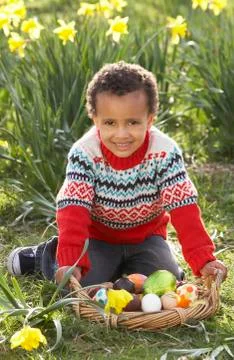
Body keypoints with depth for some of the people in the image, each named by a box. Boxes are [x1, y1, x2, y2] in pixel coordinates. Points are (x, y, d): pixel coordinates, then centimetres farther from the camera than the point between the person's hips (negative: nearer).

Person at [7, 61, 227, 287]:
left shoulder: (165, 152, -23)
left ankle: (128, 267, 17)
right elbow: (73, 210, -31)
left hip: (146, 234, 1)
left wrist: (204, 260, -39)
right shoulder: (84, 153, -25)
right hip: (98, 236, -1)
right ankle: (45, 255, 15)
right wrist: (71, 261, -46)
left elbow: (183, 208, -27)